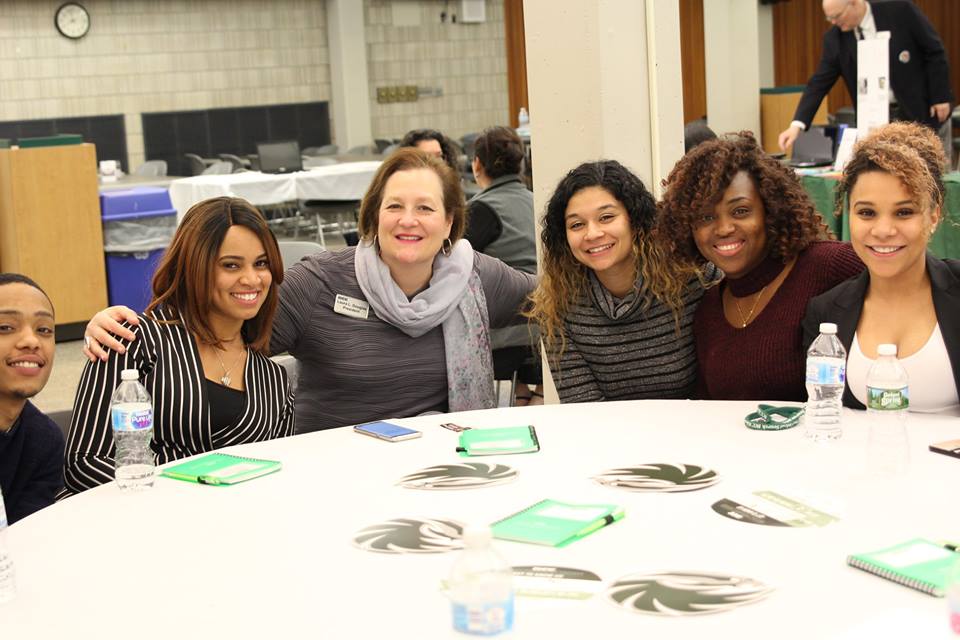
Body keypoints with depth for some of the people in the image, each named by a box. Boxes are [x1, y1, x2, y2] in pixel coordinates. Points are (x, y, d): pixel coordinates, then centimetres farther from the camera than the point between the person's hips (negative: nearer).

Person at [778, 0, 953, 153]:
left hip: (918, 112, -3)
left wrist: (940, 97, -8)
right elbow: (819, 83, -3)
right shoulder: (834, 38, -1)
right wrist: (797, 125, -14)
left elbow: (934, 51, -5)